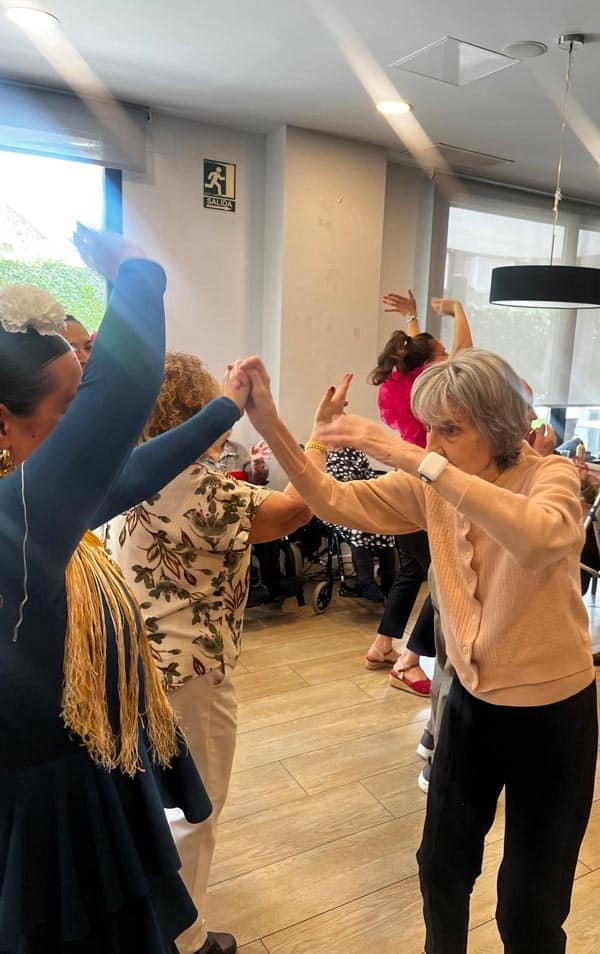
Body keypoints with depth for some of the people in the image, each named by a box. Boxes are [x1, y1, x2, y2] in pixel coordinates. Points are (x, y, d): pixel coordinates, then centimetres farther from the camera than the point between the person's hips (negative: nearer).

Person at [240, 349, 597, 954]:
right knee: (442, 868, 21)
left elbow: (542, 536, -43)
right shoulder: (431, 487, -6)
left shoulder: (551, 476, -20)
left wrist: (417, 461, -46)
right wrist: (270, 427, -26)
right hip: (471, 700, 5)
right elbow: (337, 503, -13)